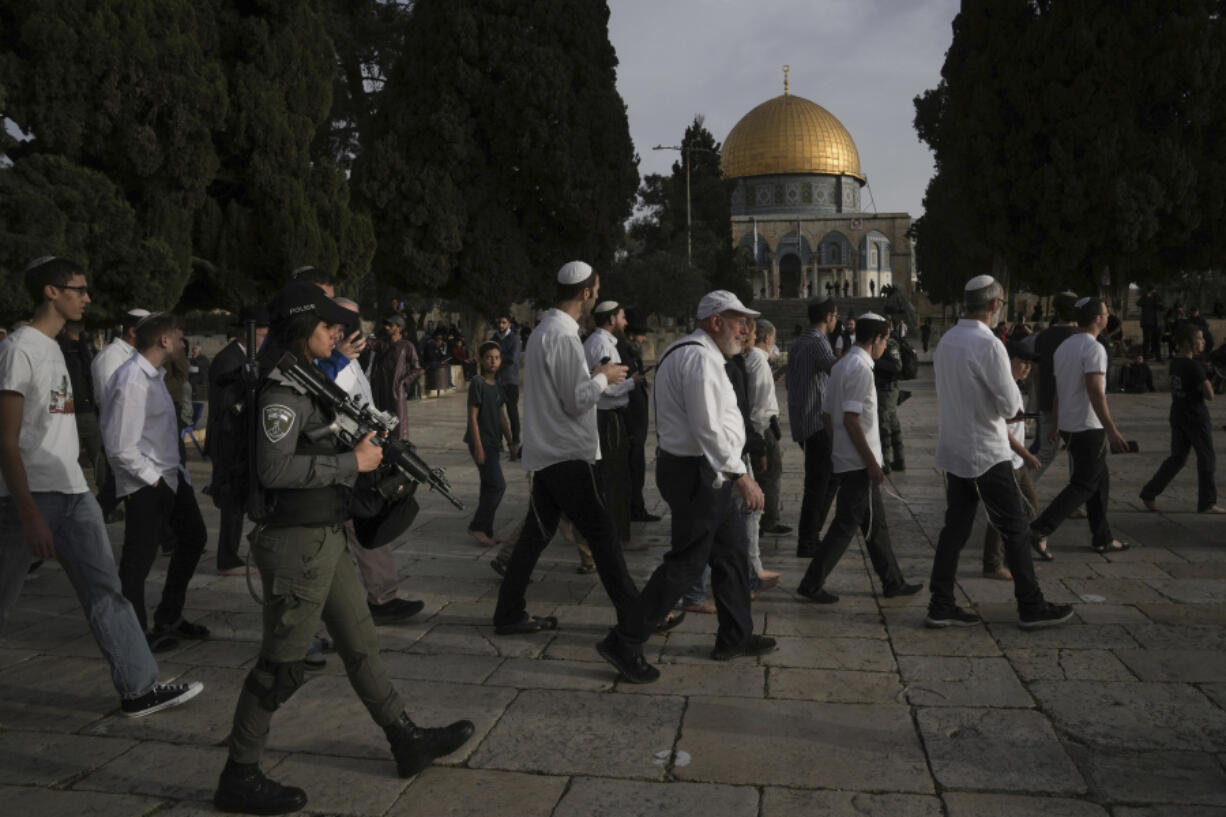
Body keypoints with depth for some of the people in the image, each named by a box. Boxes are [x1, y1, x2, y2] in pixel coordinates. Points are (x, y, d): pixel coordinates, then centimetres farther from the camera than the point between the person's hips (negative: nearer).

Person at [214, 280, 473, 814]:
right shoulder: (284, 386, -16)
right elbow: (274, 468, -26)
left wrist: (368, 445, 9)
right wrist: (353, 461, -20)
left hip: (325, 539, 10)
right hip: (297, 544, -10)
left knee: (360, 644, 16)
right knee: (281, 665, 2)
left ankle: (408, 742, 28)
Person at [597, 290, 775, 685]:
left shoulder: (694, 354, 15)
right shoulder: (699, 358, -19)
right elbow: (708, 429, -26)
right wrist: (741, 477, -26)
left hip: (705, 471, 11)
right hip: (698, 472, -11)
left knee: (731, 550, 18)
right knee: (686, 562, -5)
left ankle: (735, 637, 31)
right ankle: (623, 642, 3)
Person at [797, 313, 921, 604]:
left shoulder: (842, 366, 13)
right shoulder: (860, 368, -16)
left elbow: (827, 416, 15)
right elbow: (851, 419, -22)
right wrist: (872, 462, -18)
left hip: (845, 458, 10)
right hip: (859, 462, -10)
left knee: (876, 523, 15)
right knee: (846, 525, -3)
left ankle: (892, 582, 24)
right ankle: (812, 584, 3)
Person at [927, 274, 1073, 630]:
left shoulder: (946, 341, 6)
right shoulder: (988, 345, -18)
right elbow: (1010, 405, -17)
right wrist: (1014, 394, 3)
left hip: (954, 450, 8)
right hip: (987, 454, -7)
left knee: (955, 527, 11)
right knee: (1015, 530, 5)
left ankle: (940, 605, 13)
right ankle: (1031, 607, 15)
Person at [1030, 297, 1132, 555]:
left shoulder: (1063, 347, 11)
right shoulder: (1094, 348, -16)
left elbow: (1058, 389, 16)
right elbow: (1095, 393, -23)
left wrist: (1056, 424, 23)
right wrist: (1112, 432, -23)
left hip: (1068, 425, 9)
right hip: (1089, 427, -9)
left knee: (1100, 479, 17)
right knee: (1084, 485, -3)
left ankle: (1102, 538, 21)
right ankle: (1040, 528, -10)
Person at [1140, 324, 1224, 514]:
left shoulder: (1174, 362, 7)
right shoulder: (1194, 366, -18)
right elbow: (1209, 395, -18)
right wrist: (1208, 384, 0)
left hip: (1177, 417, 8)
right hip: (1196, 418, -8)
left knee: (1177, 457, 14)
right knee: (1207, 460, 4)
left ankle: (1149, 493, 11)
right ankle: (1207, 503, 11)